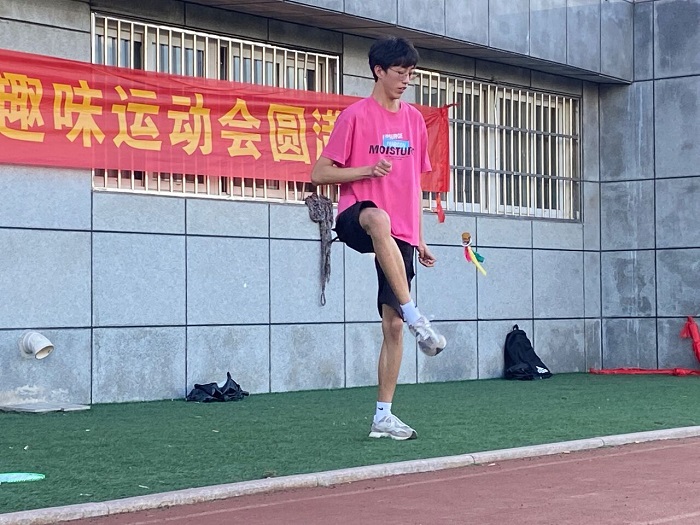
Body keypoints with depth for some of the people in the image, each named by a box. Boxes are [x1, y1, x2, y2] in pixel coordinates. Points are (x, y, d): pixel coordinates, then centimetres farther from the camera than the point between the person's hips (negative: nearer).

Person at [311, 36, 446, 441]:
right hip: (357, 218, -5)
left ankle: (384, 416, 7)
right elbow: (320, 174, -4)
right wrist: (368, 169, -18)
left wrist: (419, 239, 19)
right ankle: (416, 318, -41)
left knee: (393, 324, 1)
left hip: (400, 235, 5)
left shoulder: (414, 119, 14)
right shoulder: (356, 116, -2)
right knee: (379, 219, -43)